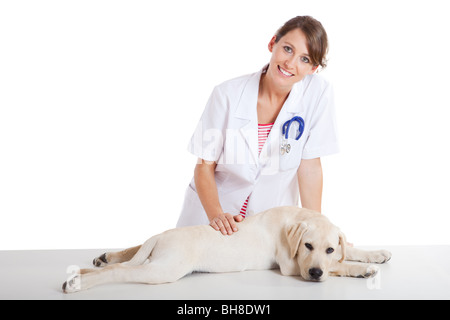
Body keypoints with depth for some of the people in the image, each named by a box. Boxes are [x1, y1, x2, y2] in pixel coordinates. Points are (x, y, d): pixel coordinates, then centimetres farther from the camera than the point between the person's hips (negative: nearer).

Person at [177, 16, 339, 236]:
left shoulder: (318, 92, -13)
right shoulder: (228, 94, -14)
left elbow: (310, 165, -8)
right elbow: (205, 166, -11)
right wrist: (216, 214, -26)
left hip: (271, 221, 1)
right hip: (210, 210, 0)